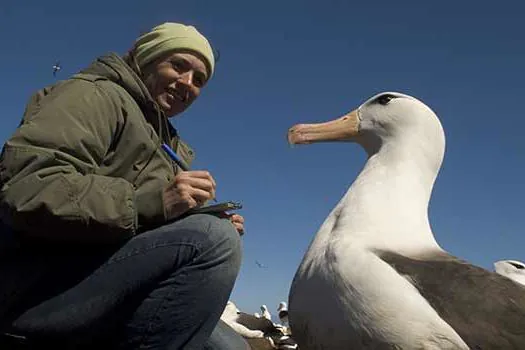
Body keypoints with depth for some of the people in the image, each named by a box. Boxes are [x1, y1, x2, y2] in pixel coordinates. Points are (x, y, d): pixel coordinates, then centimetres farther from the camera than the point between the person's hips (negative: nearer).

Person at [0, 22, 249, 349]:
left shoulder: (162, 139, 25)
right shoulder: (98, 94, -2)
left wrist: (218, 231, 3)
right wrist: (153, 202, -26)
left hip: (98, 290, 9)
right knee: (215, 238, -27)